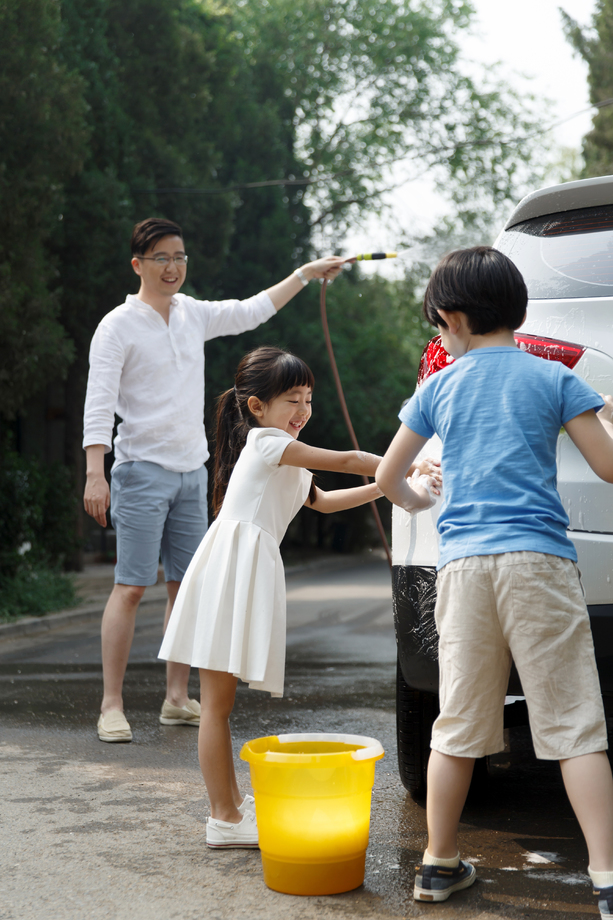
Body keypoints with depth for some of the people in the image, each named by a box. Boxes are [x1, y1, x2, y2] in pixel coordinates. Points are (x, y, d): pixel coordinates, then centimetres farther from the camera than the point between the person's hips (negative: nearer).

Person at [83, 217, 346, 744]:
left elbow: (251, 311, 26)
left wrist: (306, 273, 26)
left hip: (192, 471, 7)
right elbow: (99, 403, -13)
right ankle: (112, 705, -4)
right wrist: (95, 473, -21)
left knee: (186, 584, 7)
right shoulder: (119, 326, -7)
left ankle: (177, 699, 15)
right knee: (132, 586, -9)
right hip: (143, 471, -6)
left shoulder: (194, 315, 11)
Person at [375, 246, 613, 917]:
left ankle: (439, 865, 19)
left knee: (458, 724, 12)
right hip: (538, 559, -2)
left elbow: (387, 475, 18)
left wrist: (414, 501, 40)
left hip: (462, 564, 2)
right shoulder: (554, 379, 6)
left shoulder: (438, 388, 11)